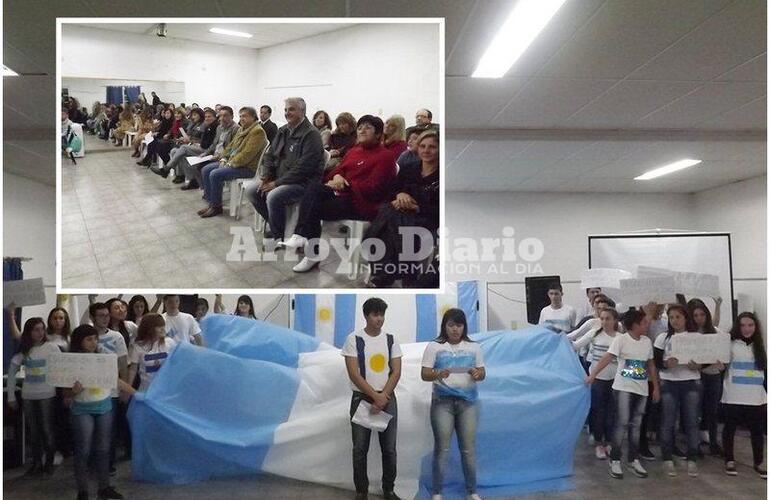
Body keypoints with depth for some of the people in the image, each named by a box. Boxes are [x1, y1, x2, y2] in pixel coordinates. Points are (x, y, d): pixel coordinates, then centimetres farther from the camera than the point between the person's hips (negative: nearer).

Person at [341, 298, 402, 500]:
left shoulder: (391, 339, 3)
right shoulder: (354, 339, -7)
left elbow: (396, 372, -1)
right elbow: (353, 374, -11)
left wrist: (383, 398, -12)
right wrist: (375, 396, -15)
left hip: (387, 399, 2)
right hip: (362, 399, -2)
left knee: (389, 448, 7)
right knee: (360, 449, 5)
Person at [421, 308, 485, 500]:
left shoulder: (474, 347, 8)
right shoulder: (434, 346, -1)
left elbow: (482, 373, 9)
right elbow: (424, 374, -4)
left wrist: (478, 374, -15)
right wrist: (437, 374, -25)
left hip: (468, 402, 2)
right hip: (442, 401, -2)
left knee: (468, 448, 5)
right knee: (442, 448, -1)